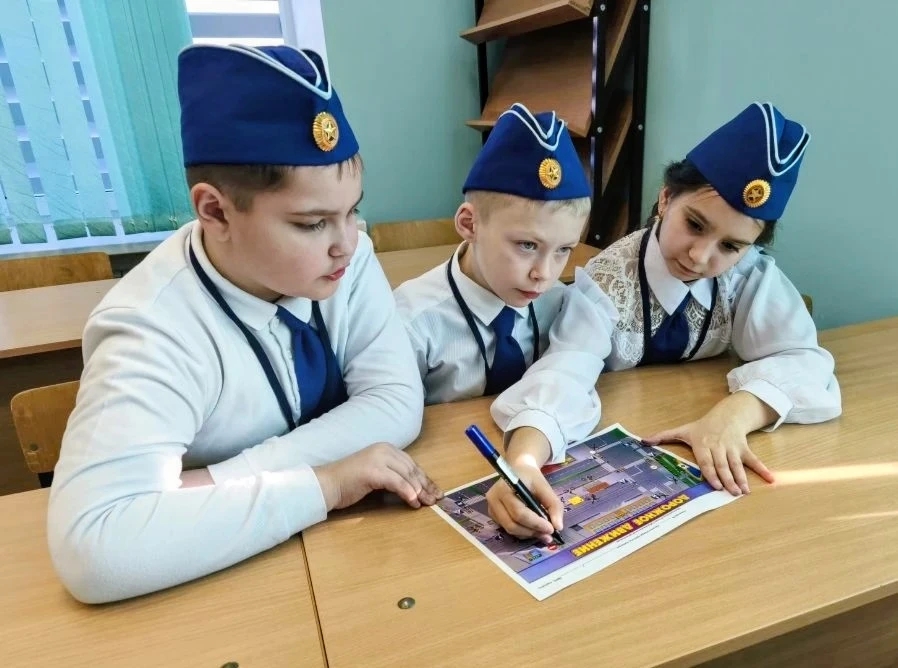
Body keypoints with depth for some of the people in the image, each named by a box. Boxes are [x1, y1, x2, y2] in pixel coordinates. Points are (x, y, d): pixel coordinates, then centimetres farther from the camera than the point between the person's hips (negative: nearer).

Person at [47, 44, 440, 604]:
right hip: (224, 579, -2)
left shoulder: (345, 256, -13)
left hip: (340, 539, 2)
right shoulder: (155, 332, -26)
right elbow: (93, 548, -35)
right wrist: (325, 484, -32)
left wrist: (223, 485, -23)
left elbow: (397, 403, -16)